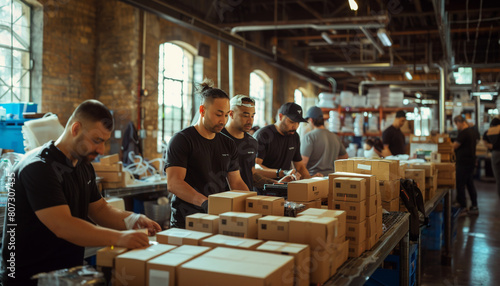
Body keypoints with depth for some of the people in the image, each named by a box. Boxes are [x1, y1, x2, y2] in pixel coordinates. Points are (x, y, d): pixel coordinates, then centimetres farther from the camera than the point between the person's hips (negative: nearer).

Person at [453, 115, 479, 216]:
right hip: (471, 161, 9)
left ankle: (463, 208, 0)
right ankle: (474, 207, 19)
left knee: (460, 185, -2)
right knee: (470, 184, 14)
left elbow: (454, 146, -16)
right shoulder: (473, 131, 11)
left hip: (463, 163, -9)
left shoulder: (463, 133, -18)